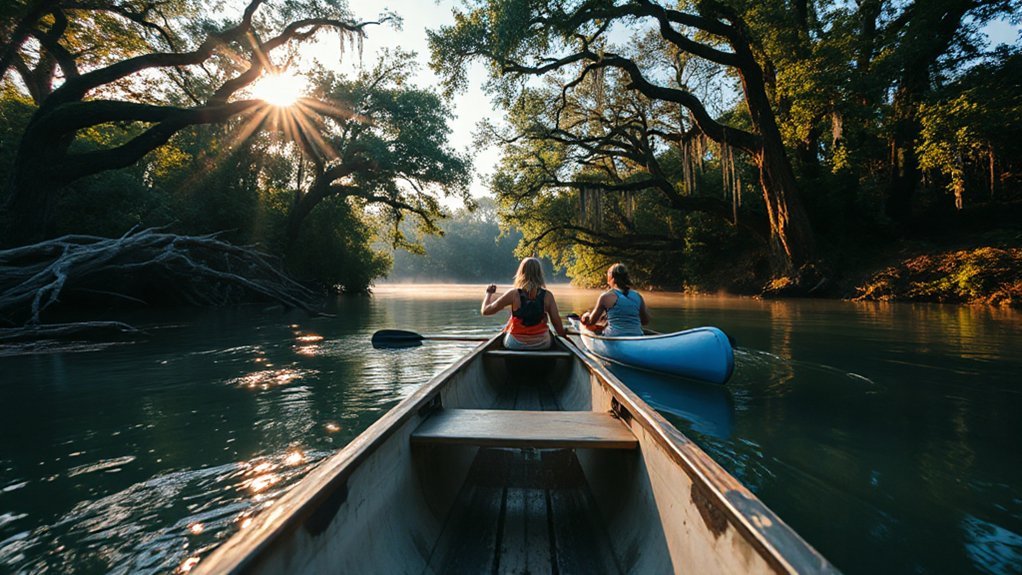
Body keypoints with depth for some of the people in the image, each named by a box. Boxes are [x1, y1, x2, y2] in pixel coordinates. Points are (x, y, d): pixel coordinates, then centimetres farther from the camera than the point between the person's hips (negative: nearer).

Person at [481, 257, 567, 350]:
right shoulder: (547, 296, -10)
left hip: (515, 344, 0)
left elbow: (485, 311, -7)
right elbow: (557, 323, -8)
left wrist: (489, 293, 11)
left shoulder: (513, 294, -13)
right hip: (541, 345, 1)